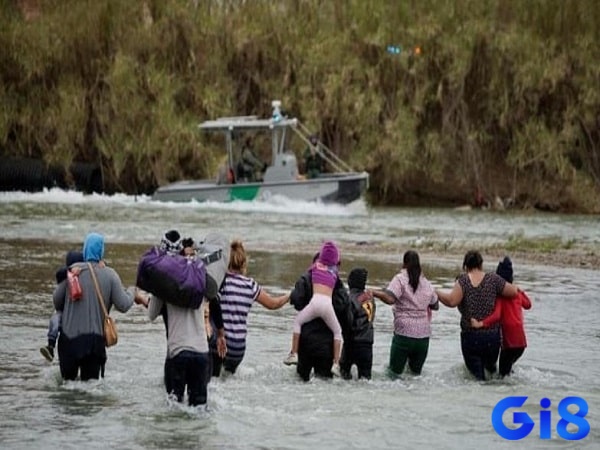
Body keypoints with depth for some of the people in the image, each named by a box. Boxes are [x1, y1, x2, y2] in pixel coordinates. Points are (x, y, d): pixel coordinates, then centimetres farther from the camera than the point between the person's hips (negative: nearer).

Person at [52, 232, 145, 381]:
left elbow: (57, 299, 3)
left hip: (69, 337, 0)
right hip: (95, 338, 0)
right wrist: (133, 294, 14)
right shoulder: (109, 274, -4)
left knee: (67, 378, 12)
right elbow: (123, 305, -7)